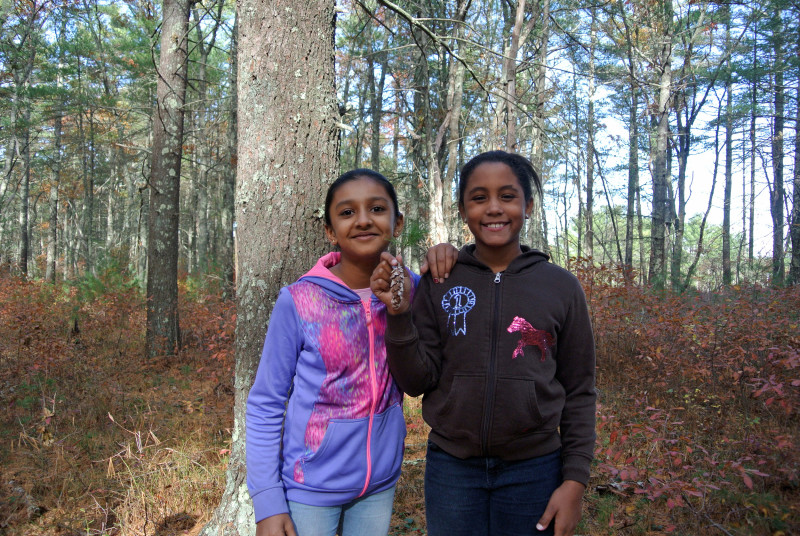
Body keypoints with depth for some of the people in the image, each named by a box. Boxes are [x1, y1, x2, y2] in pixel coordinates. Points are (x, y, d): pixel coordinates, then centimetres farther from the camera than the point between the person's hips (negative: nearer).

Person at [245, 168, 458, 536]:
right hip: (310, 489, -3)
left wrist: (444, 257, -8)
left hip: (380, 484, 3)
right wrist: (268, 504, -12)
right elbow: (266, 405, -8)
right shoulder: (299, 300, -14)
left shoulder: (408, 289, -5)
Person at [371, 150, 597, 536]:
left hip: (534, 471, 0)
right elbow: (417, 382, -5)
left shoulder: (561, 287, -3)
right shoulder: (438, 284, -3)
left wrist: (575, 479, -3)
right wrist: (399, 313, -18)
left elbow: (579, 392, 1)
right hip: (451, 468, 1)